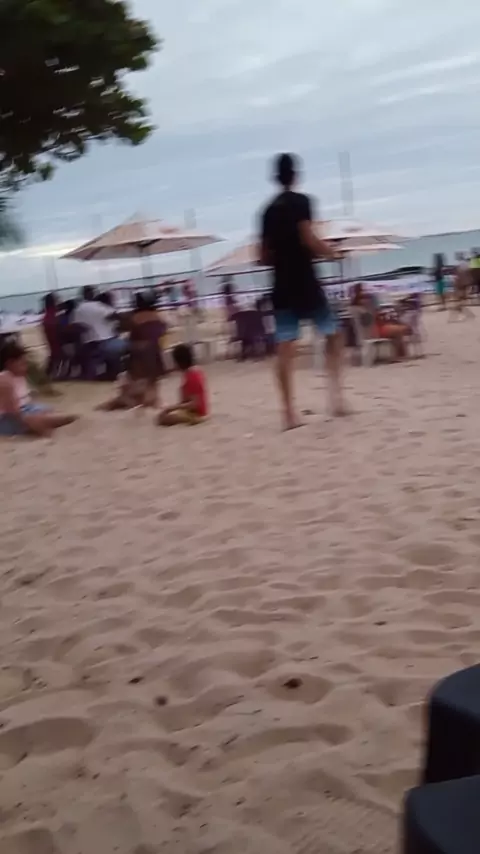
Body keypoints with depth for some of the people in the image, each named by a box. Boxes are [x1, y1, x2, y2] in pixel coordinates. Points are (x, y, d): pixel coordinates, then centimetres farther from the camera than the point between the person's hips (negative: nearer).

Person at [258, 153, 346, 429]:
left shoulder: (269, 210, 14)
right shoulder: (301, 201, -3)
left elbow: (265, 257, 15)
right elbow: (308, 239, -15)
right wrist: (329, 251, 2)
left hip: (282, 287, 5)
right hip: (305, 283, -5)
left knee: (285, 349, -1)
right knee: (333, 333, 11)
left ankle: (289, 411, -4)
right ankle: (335, 389, -3)